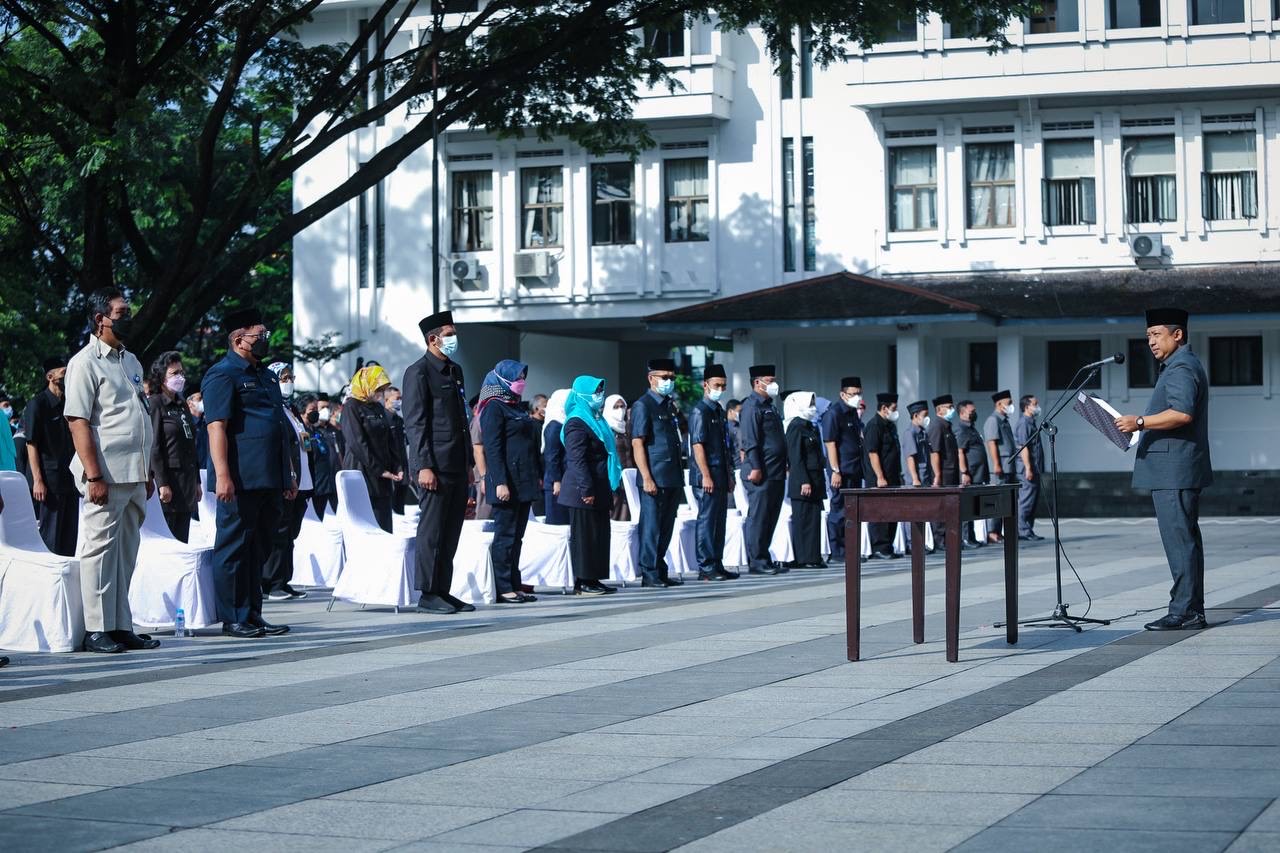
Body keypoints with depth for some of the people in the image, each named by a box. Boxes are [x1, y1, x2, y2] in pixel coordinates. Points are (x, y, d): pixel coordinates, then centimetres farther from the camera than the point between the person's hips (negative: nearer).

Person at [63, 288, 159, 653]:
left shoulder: (131, 361, 18)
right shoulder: (85, 363, -7)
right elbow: (77, 421, -13)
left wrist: (148, 473, 18)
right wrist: (94, 476, -19)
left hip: (134, 476, 8)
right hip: (106, 476, -8)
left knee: (126, 553, 10)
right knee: (101, 550, -5)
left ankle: (122, 626, 16)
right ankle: (96, 630, 0)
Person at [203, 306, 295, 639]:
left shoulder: (266, 376, 21)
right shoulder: (222, 375, -7)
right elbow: (216, 428, -15)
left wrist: (289, 474, 22)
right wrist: (222, 475, -22)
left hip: (269, 481, 9)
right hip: (240, 481, -9)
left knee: (259, 549, 12)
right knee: (234, 548, -2)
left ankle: (253, 615, 17)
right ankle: (233, 619, 1)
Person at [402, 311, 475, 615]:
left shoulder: (454, 370, 18)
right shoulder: (418, 372, -7)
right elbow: (415, 422, -12)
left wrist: (469, 461, 18)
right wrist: (423, 466, -19)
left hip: (457, 465, 8)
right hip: (436, 466, -8)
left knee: (451, 532, 10)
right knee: (432, 531, -5)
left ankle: (443, 591, 15)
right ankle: (428, 594, -2)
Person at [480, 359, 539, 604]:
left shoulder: (517, 407, 19)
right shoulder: (494, 407, -8)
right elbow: (493, 448, -15)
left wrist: (537, 476, 15)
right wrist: (500, 482, -21)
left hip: (524, 482, 8)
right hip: (507, 482, -8)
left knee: (516, 536, 9)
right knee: (505, 535, -6)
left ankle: (515, 586, 12)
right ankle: (502, 589, -3)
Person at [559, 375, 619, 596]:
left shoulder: (595, 421, 17)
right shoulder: (576, 424, -13)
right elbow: (577, 460, -19)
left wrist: (608, 489, 18)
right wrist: (587, 490, -23)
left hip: (598, 490, 10)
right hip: (583, 492, -10)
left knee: (599, 534, 11)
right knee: (584, 534, -5)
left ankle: (593, 578, 16)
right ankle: (582, 581, -2)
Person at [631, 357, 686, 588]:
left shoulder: (670, 406, 17)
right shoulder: (642, 406, -7)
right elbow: (637, 443, -12)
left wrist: (679, 478, 18)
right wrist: (647, 478, -18)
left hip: (673, 480, 8)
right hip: (654, 480, -8)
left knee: (666, 528, 12)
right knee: (651, 527, -3)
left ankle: (660, 572, 19)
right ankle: (649, 574, 1)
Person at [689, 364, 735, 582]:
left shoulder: (719, 411, 17)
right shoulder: (699, 411, -10)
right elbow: (698, 445, -16)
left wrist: (729, 475, 20)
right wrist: (706, 476, -20)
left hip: (720, 476, 9)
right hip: (707, 476, -9)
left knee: (719, 521, 11)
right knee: (707, 520, -6)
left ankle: (717, 565, 17)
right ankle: (705, 568, -3)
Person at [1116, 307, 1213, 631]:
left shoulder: (1181, 368, -12)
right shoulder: (1182, 365, 23)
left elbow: (1182, 413, -27)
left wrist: (1140, 422, -25)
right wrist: (1141, 424, 23)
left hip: (1174, 471, -11)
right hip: (1176, 469, 11)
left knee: (1179, 540, -11)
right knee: (1186, 540, 11)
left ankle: (1183, 612, -12)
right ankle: (1193, 612, 15)